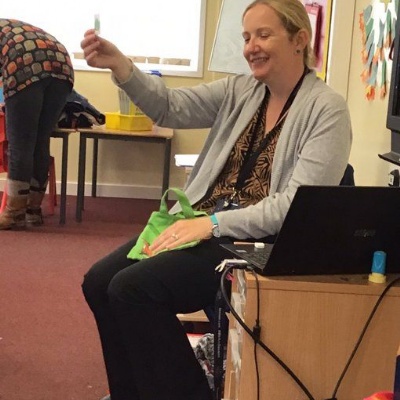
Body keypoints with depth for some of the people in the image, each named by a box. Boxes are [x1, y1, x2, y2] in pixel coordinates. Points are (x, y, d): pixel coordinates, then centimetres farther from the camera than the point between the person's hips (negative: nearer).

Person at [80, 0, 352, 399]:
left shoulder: (327, 109, -9)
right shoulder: (240, 91, 10)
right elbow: (170, 108, 1)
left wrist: (214, 223, -22)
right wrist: (119, 65, -16)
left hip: (259, 244, -7)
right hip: (204, 225, 7)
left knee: (132, 287, -20)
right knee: (99, 282, -5)